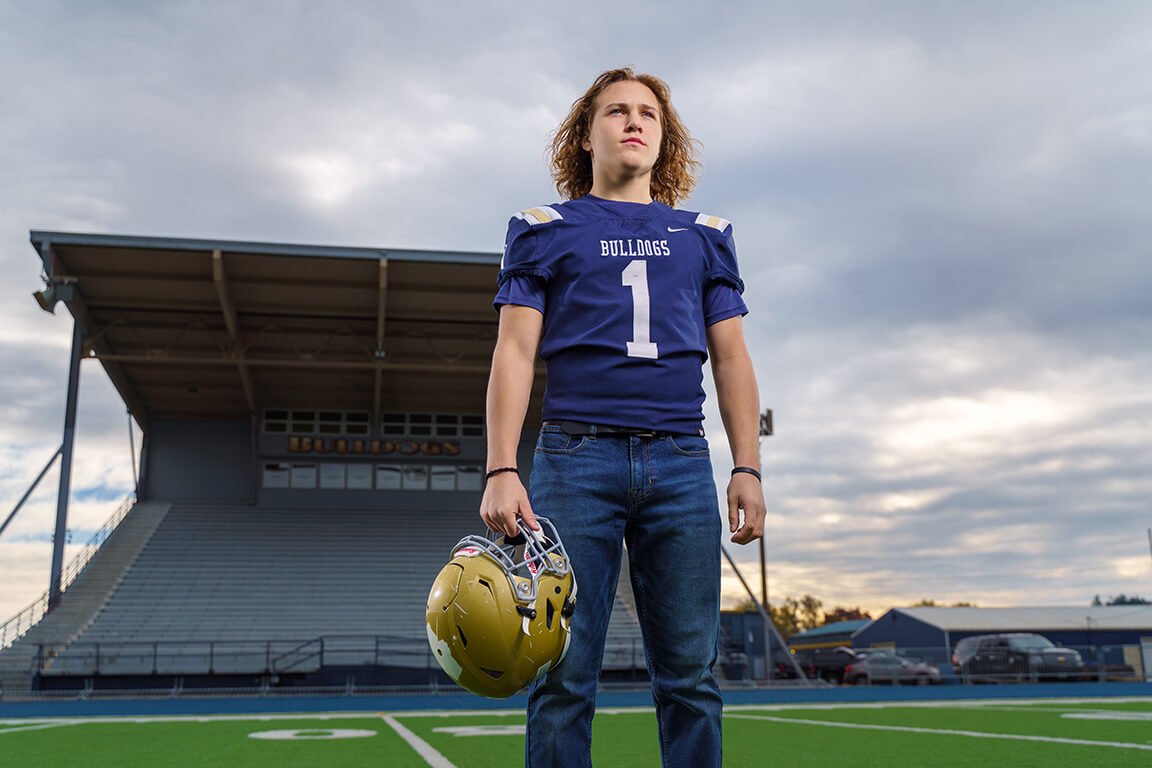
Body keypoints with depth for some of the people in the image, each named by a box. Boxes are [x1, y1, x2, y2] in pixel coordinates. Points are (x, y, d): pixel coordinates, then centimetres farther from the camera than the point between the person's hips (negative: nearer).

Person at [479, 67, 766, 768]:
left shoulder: (705, 236, 20)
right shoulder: (546, 231, 13)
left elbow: (732, 359, 16)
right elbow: (515, 353, 4)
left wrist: (749, 469, 5)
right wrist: (502, 471, -8)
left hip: (682, 463, 2)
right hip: (577, 457, -2)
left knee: (690, 677, 2)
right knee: (565, 677, -3)